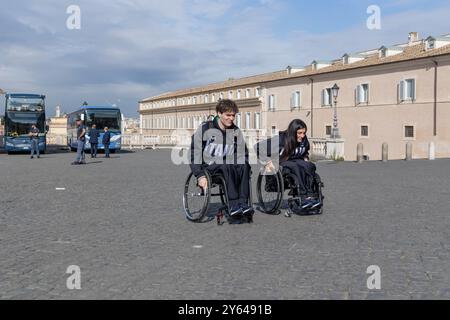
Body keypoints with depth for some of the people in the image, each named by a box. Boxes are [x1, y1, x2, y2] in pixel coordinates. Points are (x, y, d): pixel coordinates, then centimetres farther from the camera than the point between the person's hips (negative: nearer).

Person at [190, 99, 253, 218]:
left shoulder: (236, 131, 8)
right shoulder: (205, 129, -4)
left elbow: (242, 154, 11)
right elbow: (194, 153, -6)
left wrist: (243, 169, -9)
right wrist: (200, 176, -15)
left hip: (228, 167, 4)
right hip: (209, 167, -4)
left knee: (244, 167, -28)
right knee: (226, 167, -36)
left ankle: (243, 203, -33)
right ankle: (233, 205, -41)